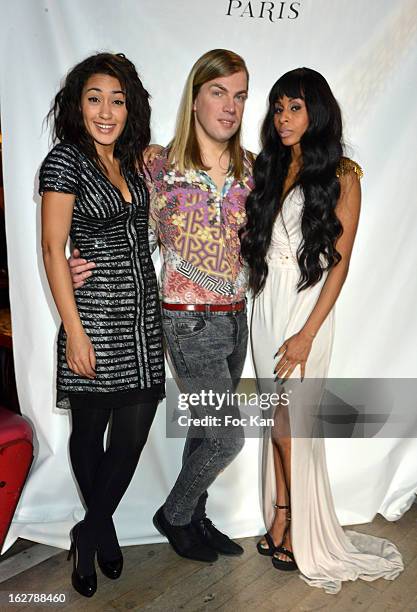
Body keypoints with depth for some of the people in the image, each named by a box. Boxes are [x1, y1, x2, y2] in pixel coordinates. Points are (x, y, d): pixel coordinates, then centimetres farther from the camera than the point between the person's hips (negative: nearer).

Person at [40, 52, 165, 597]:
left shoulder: (132, 161, 12)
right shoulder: (65, 160, -6)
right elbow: (53, 249, -10)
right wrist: (74, 331, -14)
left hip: (143, 312, 6)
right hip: (96, 312, -6)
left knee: (134, 433, 6)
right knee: (90, 430, 9)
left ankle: (90, 533, 27)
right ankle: (101, 529, 32)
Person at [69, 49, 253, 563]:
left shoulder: (250, 166, 4)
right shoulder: (161, 167, -9)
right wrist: (88, 267, -17)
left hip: (235, 318, 5)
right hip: (191, 324, -5)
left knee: (206, 428, 18)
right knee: (227, 438, -2)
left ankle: (196, 519, 40)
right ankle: (174, 516, 27)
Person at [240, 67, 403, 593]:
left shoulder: (341, 175, -4)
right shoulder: (268, 168, 12)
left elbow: (339, 263, -10)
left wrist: (306, 334, -15)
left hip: (308, 307, -5)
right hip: (266, 302, 5)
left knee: (291, 420, -1)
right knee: (277, 417, 11)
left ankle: (301, 532, 20)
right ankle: (280, 515, 27)